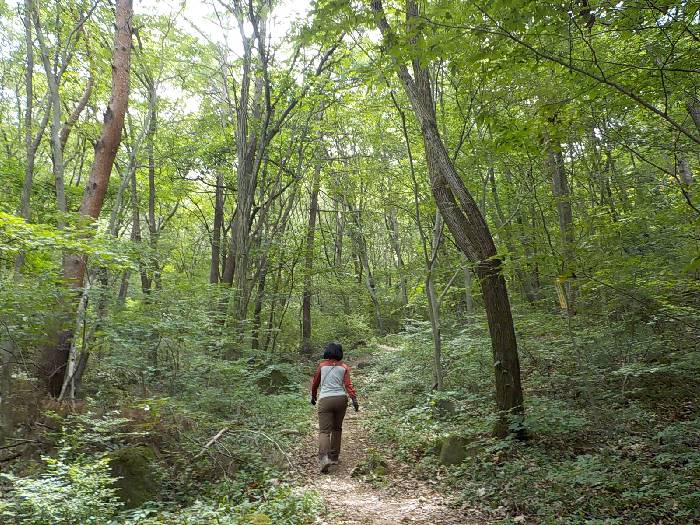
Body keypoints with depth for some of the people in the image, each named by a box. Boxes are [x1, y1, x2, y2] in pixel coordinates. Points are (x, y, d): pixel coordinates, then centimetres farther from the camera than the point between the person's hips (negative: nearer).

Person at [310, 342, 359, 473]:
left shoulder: (322, 365, 9)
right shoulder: (344, 367, 8)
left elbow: (315, 383, 17)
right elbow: (348, 384, -4)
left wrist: (313, 397, 32)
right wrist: (354, 399, -11)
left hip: (325, 399, -2)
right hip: (341, 398, 2)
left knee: (324, 431, -6)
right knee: (337, 429, 19)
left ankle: (324, 457, -26)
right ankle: (334, 457, 23)